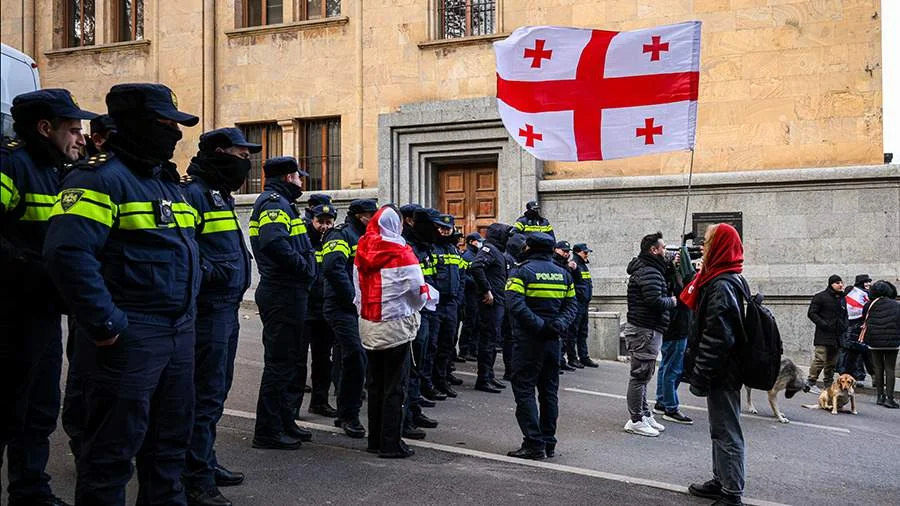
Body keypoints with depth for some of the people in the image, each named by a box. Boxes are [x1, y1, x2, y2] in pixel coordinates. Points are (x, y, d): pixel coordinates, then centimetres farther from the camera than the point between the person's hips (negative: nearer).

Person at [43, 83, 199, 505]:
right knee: (115, 444, 1)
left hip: (178, 334, 9)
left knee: (170, 439, 18)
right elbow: (68, 253, -24)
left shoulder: (169, 182, 17)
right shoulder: (100, 177, -12)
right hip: (128, 338, -9)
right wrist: (104, 324, -23)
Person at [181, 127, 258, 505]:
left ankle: (206, 463, 32)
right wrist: (207, 273, -24)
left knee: (216, 390, 18)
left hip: (227, 308, 10)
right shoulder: (193, 194, -14)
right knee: (207, 395, -4)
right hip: (210, 309, -10)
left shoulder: (221, 195, 18)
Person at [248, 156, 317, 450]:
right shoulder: (274, 202, -12)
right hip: (283, 294, -11)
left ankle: (285, 422, 28)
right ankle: (267, 432, 3)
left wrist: (305, 269, 4)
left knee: (294, 359, 18)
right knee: (280, 362, -5)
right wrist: (305, 268, -19)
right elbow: (274, 243, -30)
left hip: (288, 293, 11)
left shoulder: (280, 202, 20)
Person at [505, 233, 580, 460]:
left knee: (524, 390, 0)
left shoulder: (521, 271, -8)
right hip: (553, 341, 6)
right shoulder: (563, 274, 10)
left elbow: (515, 304, -21)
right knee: (549, 391, 14)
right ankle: (549, 443, 20)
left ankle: (534, 444, -4)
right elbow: (572, 305, 6)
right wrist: (557, 325, -5)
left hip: (528, 340, -6)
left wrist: (539, 325, -19)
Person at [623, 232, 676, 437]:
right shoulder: (649, 272, -17)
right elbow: (654, 301, -27)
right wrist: (672, 301, -7)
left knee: (642, 375, 17)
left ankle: (645, 414, 27)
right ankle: (636, 420, 2)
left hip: (643, 329, 11)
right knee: (640, 375, -4)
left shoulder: (648, 269, 18)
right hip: (645, 331, -11)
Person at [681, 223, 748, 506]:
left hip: (721, 373, -10)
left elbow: (715, 338, -25)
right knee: (721, 429, 19)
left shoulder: (722, 286, -20)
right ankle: (721, 481, 32)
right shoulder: (731, 280, 13)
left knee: (726, 432, -2)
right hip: (725, 370, 10)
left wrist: (699, 376, -21)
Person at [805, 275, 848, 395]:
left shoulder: (842, 298, 17)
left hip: (837, 335, 7)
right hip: (823, 335, -7)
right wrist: (823, 324, -17)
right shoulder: (820, 297, -6)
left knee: (832, 362, 12)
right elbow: (812, 313, -8)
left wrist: (845, 325, 8)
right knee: (820, 359, -13)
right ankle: (810, 382, -5)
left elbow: (845, 315, 28)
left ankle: (829, 385, 21)